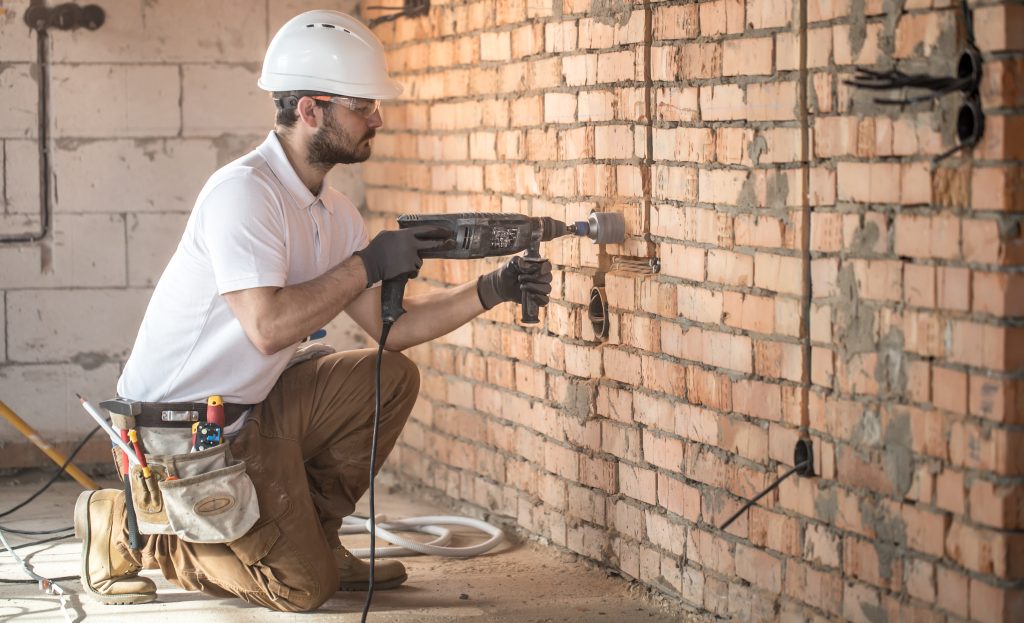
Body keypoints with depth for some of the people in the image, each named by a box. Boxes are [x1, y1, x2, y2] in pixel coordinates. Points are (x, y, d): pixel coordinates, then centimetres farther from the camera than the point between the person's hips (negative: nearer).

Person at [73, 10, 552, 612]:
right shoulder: (245, 190, -22)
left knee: (393, 378, 4)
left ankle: (313, 540, 13)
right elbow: (268, 326, -31)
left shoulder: (332, 211, 7)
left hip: (252, 404, 9)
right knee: (303, 588, -7)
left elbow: (390, 326, 6)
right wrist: (367, 264, -24)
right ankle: (128, 529, 5)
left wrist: (491, 291, -6)